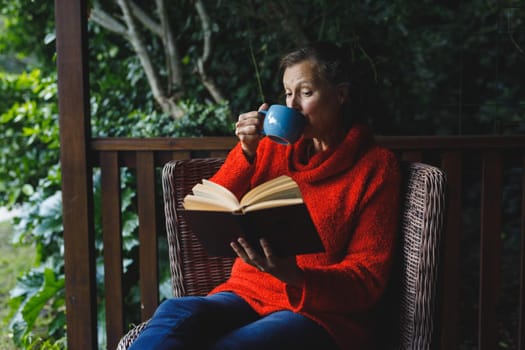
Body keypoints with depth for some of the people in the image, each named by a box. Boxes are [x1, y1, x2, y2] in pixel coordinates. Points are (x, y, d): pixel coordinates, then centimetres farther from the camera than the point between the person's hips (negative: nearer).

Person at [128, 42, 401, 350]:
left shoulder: (376, 165, -1)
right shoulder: (273, 146, 11)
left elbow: (368, 279, -5)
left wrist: (295, 276, -24)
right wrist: (245, 153, -9)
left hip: (322, 310, -3)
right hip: (249, 293, 4)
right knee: (174, 313, -30)